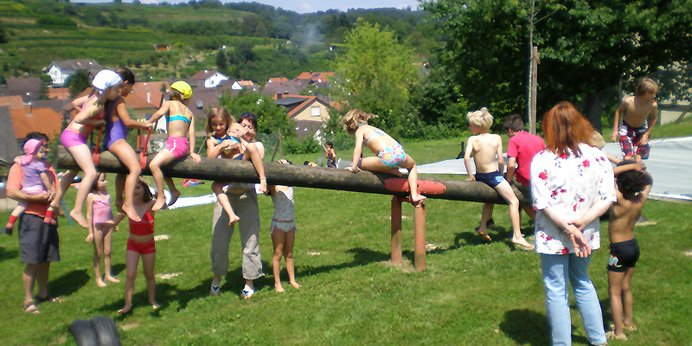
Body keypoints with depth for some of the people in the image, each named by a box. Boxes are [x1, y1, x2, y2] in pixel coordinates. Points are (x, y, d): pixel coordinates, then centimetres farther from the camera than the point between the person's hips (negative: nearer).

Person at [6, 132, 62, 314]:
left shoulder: (48, 168, 16)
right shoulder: (19, 166, -5)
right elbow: (11, 192, -16)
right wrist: (36, 198, -22)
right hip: (31, 219, -6)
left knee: (45, 260, 12)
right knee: (32, 261, -6)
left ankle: (43, 294, 24)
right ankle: (28, 300, 4)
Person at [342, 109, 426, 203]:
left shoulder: (360, 130, 10)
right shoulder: (373, 127, 31)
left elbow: (358, 148, -5)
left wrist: (354, 167, -6)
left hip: (387, 157, -7)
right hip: (400, 152, 7)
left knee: (359, 163, 10)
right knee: (412, 165, 39)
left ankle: (391, 171, 4)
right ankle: (414, 195, 22)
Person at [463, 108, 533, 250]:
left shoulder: (472, 139, -8)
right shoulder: (496, 138, -7)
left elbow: (466, 157, -20)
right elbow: (501, 161, -8)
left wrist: (470, 176, -10)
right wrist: (501, 174, 9)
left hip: (480, 177, 4)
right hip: (494, 176, -4)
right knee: (514, 202, 0)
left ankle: (483, 228, 30)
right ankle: (517, 236, -8)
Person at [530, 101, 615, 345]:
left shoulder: (541, 160, -15)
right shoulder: (598, 157, -4)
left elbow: (542, 203, -20)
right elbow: (607, 198, -8)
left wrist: (568, 228, -17)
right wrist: (581, 222, -13)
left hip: (553, 238, -4)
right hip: (586, 235, 4)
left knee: (556, 291, 10)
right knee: (583, 283, 25)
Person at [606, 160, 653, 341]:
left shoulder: (620, 201, -25)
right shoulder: (641, 199, -7)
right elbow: (649, 181, 14)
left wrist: (629, 166, -27)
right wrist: (640, 168, -4)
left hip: (619, 250, -7)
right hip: (634, 246, 7)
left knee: (615, 292, 4)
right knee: (626, 287, 23)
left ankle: (618, 332, 8)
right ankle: (628, 322, 36)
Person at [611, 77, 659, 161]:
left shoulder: (653, 105, -27)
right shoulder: (628, 101, -30)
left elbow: (654, 118, -5)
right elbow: (618, 112, -9)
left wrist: (647, 134, -7)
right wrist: (615, 130, -8)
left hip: (641, 130, 2)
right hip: (626, 129, -2)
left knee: (638, 158, 1)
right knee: (628, 158, -12)